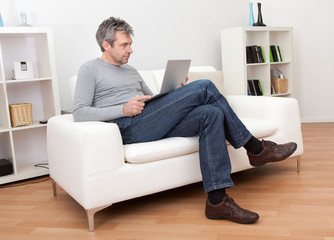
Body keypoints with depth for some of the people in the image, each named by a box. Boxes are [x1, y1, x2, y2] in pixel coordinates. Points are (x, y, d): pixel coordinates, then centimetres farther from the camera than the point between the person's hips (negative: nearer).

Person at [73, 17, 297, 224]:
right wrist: (123, 110, -17)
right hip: (129, 128, -8)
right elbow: (79, 113, -6)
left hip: (155, 127, 8)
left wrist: (179, 96, 9)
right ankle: (256, 148, -6)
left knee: (211, 114, -18)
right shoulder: (90, 69, 8)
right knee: (204, 87, -16)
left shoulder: (131, 71, 29)